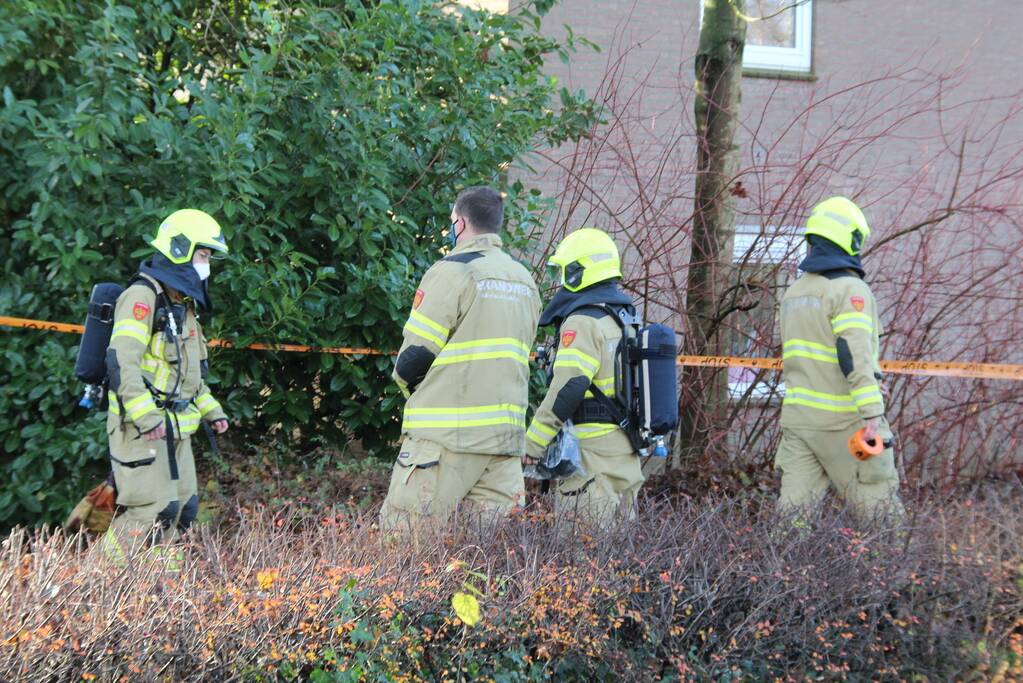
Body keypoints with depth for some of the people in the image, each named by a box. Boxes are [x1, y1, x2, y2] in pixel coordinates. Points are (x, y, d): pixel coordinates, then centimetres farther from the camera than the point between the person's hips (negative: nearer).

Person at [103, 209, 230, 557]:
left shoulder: (184, 304, 19)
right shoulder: (143, 297, -12)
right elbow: (122, 360, -22)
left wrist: (211, 411, 19)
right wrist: (146, 418, -27)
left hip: (176, 429, 10)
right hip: (141, 428, -10)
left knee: (183, 508, 10)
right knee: (152, 509, -15)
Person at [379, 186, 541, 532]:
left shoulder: (452, 271, -8)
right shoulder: (525, 281, 16)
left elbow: (413, 358, -8)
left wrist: (409, 385, 12)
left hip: (448, 432, -7)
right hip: (507, 434, 7)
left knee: (402, 538, -4)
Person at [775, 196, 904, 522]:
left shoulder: (794, 292, 15)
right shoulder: (849, 288, -11)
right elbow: (855, 354, -22)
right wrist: (873, 415, -27)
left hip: (798, 416, 7)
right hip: (843, 420, -7)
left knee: (795, 504, 4)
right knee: (880, 508, -1)